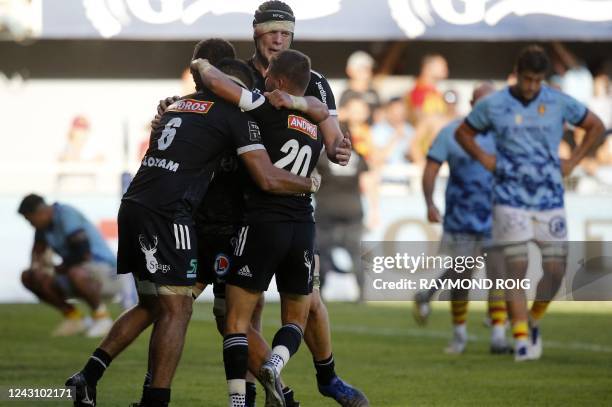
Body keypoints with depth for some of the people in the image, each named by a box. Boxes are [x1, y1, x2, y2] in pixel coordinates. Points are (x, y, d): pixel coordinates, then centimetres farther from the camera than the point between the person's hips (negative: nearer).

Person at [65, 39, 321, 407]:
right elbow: (268, 179, -5)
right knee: (177, 309, -3)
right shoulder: (233, 113, 0)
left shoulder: (176, 106, 23)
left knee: (151, 306, 18)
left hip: (133, 207, 8)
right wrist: (310, 184, 11)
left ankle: (88, 376, 10)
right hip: (167, 214, -8)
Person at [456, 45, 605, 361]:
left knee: (555, 270, -1)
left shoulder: (559, 103, 1)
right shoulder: (493, 105, 0)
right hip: (511, 200, -2)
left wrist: (572, 162, 7)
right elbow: (463, 133, 15)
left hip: (550, 198, 2)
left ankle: (533, 322, 24)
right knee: (516, 269, -8)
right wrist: (485, 160, 1)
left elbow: (595, 126, 15)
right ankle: (521, 340, -5)